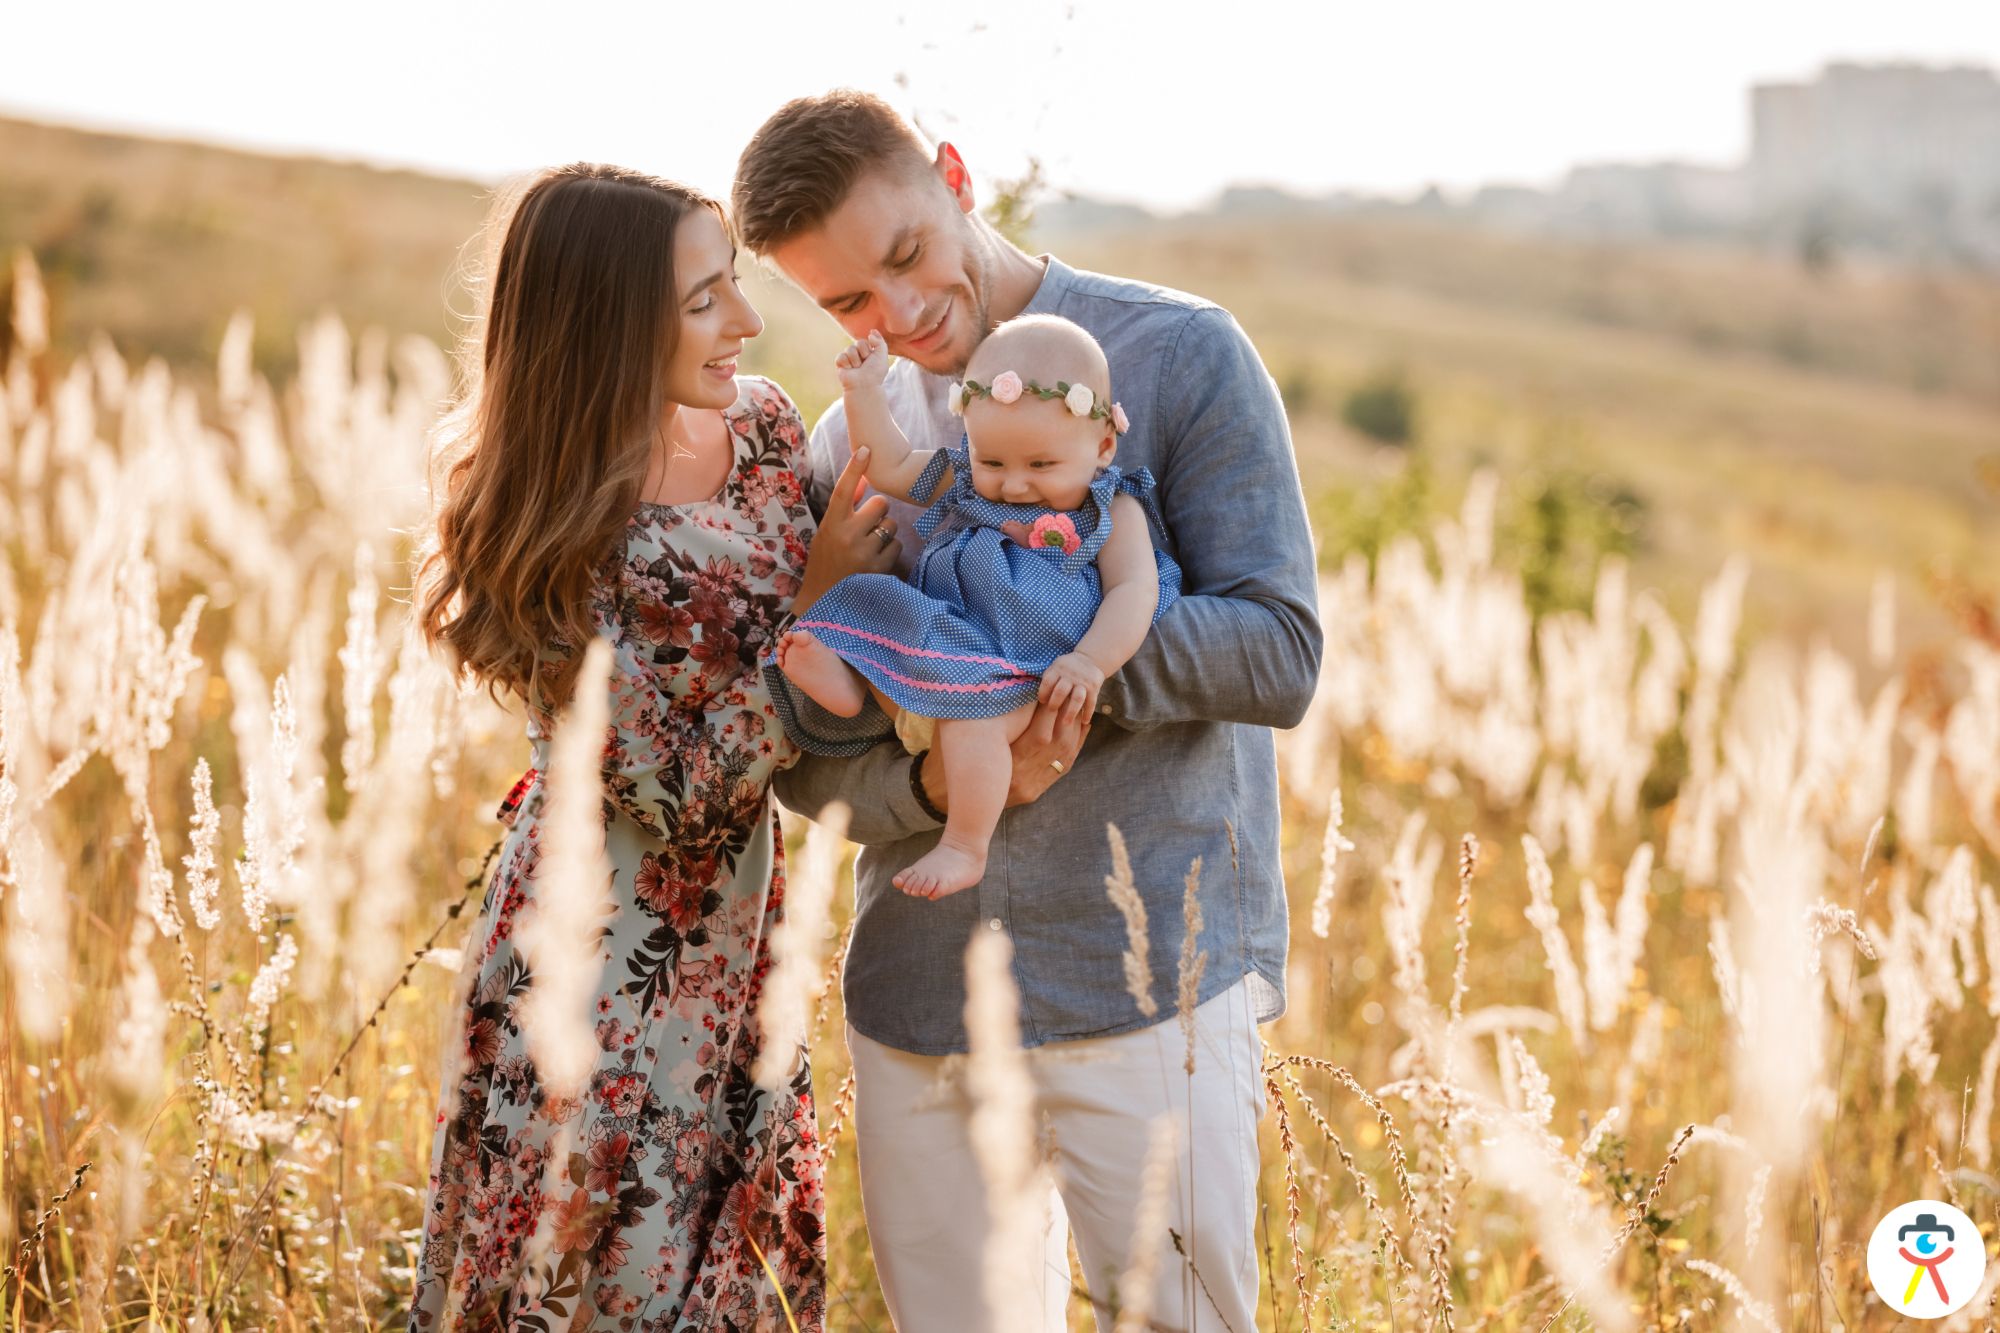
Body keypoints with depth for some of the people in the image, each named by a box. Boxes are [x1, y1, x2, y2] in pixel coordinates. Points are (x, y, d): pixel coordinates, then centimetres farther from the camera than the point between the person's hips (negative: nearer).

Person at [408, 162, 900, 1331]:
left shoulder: (763, 424, -2)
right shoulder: (566, 543, -20)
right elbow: (682, 796, -19)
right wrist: (816, 603, -21)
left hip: (739, 963, 6)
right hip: (605, 987, -6)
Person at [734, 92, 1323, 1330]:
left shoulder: (1181, 356, -2)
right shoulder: (848, 443, 12)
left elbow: (1278, 651, -9)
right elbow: (804, 758, 8)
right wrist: (936, 781, -14)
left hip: (1148, 981, -4)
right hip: (916, 993, 4)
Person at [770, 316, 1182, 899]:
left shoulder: (1111, 511, 1)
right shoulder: (965, 480, 16)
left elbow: (1135, 589, -10)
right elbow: (890, 467, 26)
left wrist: (1090, 661, -26)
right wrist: (864, 393, 15)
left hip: (1034, 674, -7)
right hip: (948, 638, 7)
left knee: (970, 709, -34)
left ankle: (964, 847, -30)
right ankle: (845, 682, -34)